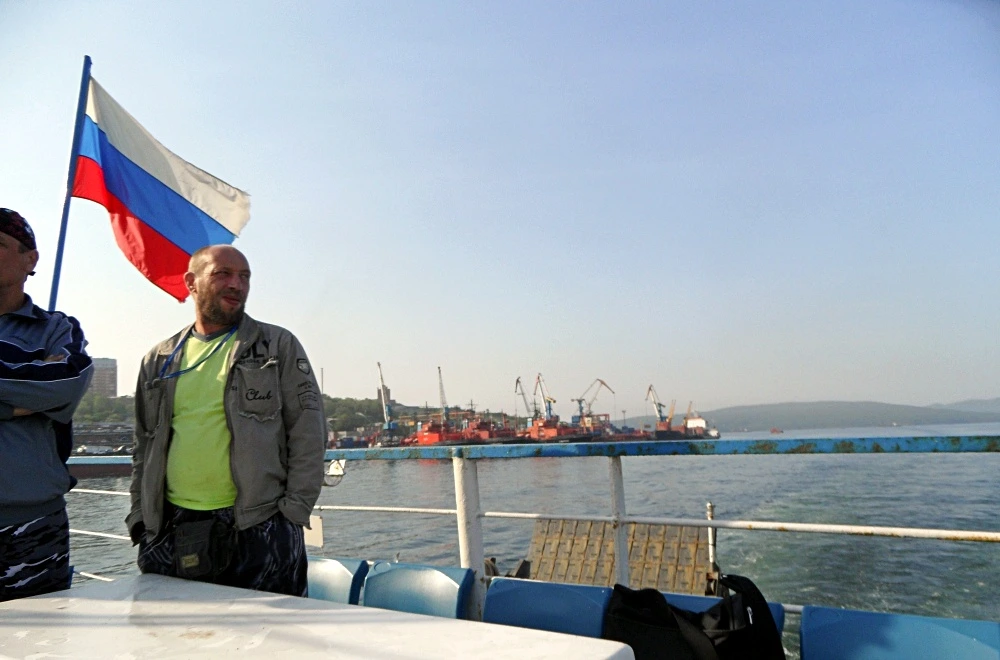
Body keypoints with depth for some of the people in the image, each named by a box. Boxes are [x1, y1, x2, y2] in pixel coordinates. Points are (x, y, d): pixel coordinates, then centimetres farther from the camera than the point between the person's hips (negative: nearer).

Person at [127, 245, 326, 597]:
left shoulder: (279, 346, 3)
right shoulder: (158, 362, 14)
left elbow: (309, 434, -1)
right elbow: (144, 446, 20)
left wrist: (293, 511, -7)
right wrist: (139, 516, 11)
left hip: (258, 530, -3)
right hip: (170, 532, 4)